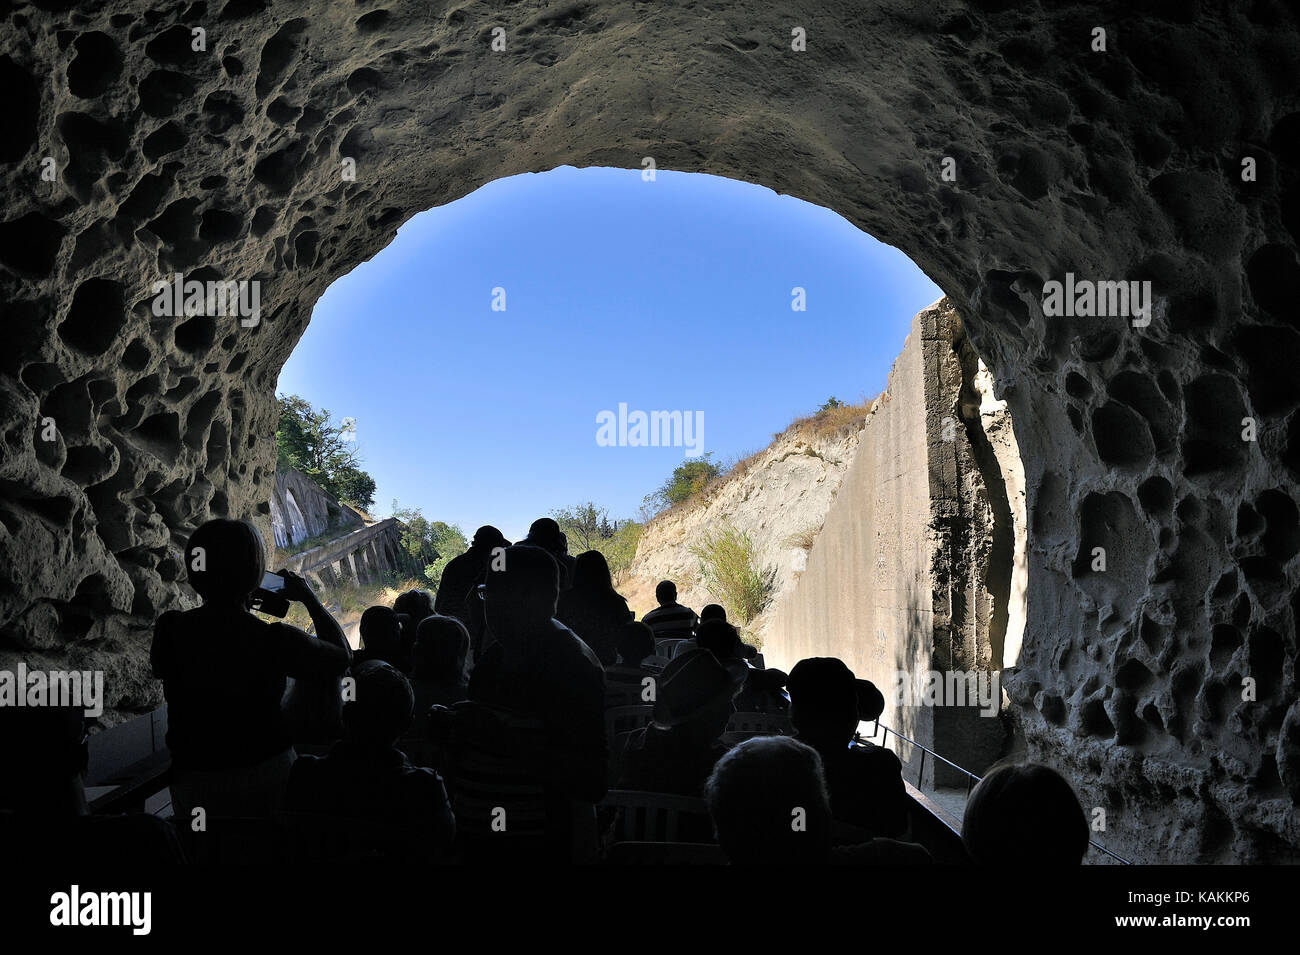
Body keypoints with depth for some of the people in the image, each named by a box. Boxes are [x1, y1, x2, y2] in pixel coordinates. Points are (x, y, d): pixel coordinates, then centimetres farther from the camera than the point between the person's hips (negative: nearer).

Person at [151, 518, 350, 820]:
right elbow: (342, 656, -3)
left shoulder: (169, 631, -13)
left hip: (193, 788, 2)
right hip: (269, 777, -2)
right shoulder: (276, 640, -21)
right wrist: (310, 598, 7)